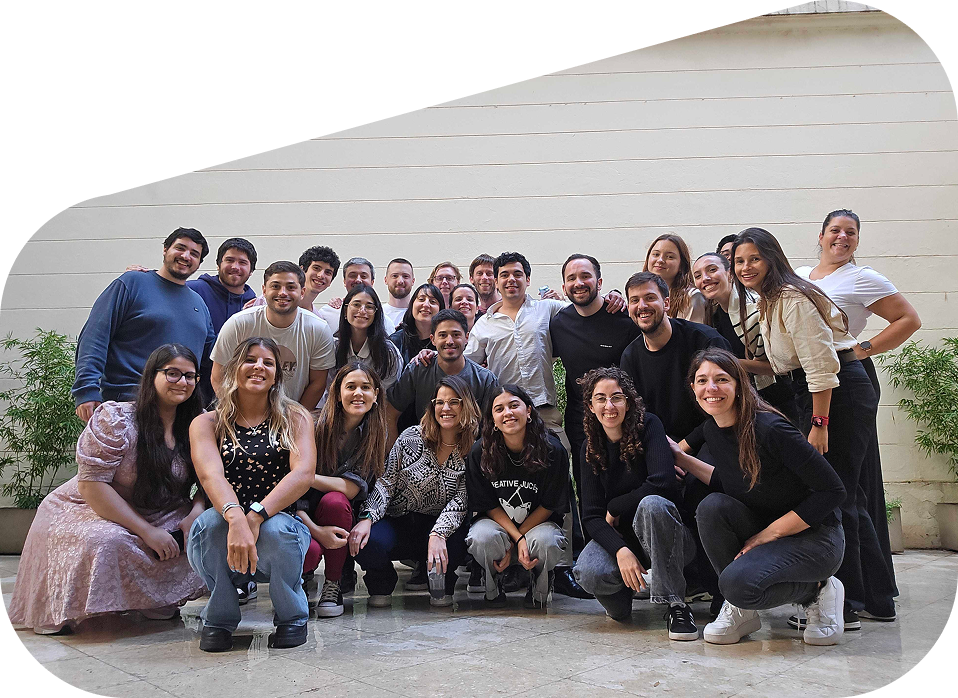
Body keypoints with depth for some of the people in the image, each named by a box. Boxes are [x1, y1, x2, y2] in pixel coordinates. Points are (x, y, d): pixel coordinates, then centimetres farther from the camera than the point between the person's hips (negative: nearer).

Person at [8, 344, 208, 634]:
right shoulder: (115, 419, -18)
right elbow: (91, 485, -22)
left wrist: (196, 513, -21)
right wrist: (146, 531, -26)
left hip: (162, 517, 5)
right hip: (94, 511, -4)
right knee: (106, 542, -36)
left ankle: (163, 601, 2)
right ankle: (62, 611, -7)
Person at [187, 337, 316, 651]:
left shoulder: (295, 418, 5)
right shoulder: (206, 423, 5)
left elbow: (304, 473, -13)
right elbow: (210, 475, -16)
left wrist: (256, 516, -29)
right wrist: (236, 519, -37)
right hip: (220, 543, 0)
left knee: (276, 529, -33)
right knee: (212, 521, -31)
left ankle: (292, 615, -1)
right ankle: (219, 618, -3)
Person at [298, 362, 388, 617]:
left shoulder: (374, 434, -6)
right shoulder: (315, 426, -13)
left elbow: (353, 488, -17)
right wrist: (315, 530, -25)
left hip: (339, 521, 2)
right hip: (304, 518, -2)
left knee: (334, 500, -33)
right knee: (309, 551, -34)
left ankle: (334, 585, -12)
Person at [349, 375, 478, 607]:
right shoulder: (411, 438, -3)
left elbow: (460, 501, -13)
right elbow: (386, 483, -4)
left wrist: (438, 534, -30)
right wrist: (368, 517, -21)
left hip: (439, 526, 0)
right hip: (398, 522, 1)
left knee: (455, 540, -36)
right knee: (367, 542, -31)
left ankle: (442, 587, 3)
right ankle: (382, 584, 9)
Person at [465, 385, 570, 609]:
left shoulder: (553, 450, -15)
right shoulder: (480, 453, -13)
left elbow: (549, 505, -9)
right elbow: (489, 505, -7)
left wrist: (511, 544, -15)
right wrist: (519, 540, -21)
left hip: (539, 522, 0)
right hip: (497, 522, 1)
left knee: (546, 542, -35)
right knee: (483, 538, -34)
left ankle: (540, 586, 3)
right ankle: (493, 586, 3)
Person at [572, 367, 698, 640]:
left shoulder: (648, 426, -10)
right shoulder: (591, 447, 1)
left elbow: (663, 483, -25)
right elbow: (591, 515, -5)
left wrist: (614, 509, -12)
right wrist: (620, 550, -24)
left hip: (663, 536, -3)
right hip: (618, 536, 3)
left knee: (652, 504, -36)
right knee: (589, 573, -29)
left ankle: (675, 604, -24)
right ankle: (620, 597, 9)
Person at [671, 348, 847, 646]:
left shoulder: (769, 429, -24)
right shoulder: (713, 430, -1)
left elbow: (833, 491, -20)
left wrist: (769, 534, -19)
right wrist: (682, 459, 6)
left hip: (814, 536, -7)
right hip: (762, 530, 7)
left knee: (739, 582, -29)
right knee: (711, 506, -22)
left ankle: (817, 589, 2)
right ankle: (740, 609, -4)